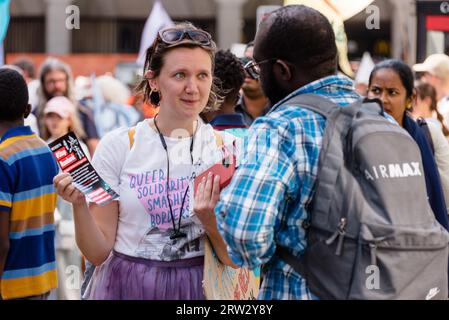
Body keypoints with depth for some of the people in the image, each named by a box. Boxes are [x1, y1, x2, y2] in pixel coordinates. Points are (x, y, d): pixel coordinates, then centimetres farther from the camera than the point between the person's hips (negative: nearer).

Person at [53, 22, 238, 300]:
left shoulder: (228, 149, -4)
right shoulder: (118, 145, -6)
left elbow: (236, 259, -4)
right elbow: (99, 253, -4)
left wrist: (210, 220, -22)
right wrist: (79, 205, -21)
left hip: (196, 287, 1)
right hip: (125, 286, -1)